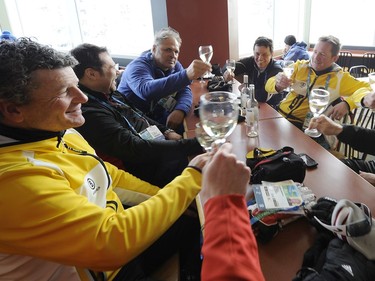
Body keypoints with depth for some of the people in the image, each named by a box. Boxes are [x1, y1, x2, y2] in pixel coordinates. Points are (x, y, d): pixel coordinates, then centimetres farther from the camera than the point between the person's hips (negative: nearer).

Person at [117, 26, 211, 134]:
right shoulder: (138, 67, -19)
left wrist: (180, 110, -29)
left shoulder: (175, 65, 5)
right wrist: (186, 75, -53)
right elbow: (146, 90, -40)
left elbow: (185, 91, -5)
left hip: (161, 119, 6)